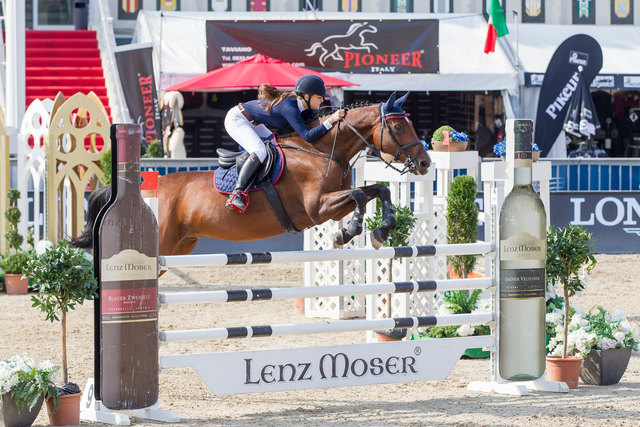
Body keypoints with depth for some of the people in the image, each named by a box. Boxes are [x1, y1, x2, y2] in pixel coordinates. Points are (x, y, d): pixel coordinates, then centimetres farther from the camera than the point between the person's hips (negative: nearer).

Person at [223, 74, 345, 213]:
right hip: (236, 119, -11)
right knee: (260, 152, -27)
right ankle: (236, 194, -32)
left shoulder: (296, 104, -3)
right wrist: (330, 121, -35)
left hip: (250, 122, 11)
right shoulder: (289, 107, -30)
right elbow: (308, 136, -35)